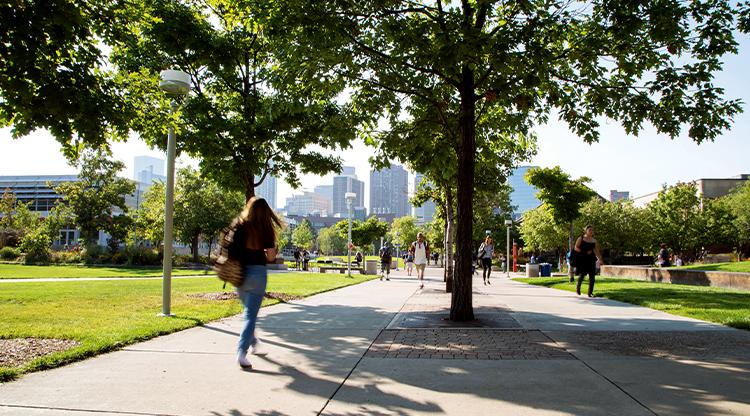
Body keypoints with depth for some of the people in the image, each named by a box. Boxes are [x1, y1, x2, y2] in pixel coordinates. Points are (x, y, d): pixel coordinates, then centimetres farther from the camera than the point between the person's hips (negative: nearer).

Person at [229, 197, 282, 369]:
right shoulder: (265, 230, -7)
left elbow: (231, 249, -3)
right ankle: (242, 353, -10)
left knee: (249, 311, 24)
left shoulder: (240, 226, -1)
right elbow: (271, 257, -8)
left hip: (240, 274, 4)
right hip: (257, 273, -4)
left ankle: (254, 344, 37)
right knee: (251, 315, 0)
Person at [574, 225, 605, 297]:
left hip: (591, 259, 3)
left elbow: (597, 251, 7)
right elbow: (576, 248, -3)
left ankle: (590, 293, 2)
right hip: (582, 259, -3)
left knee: (592, 276, -5)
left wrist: (600, 260, -5)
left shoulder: (594, 241, 10)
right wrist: (585, 252, -12)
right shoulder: (581, 238, 1)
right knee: (582, 274, -9)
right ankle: (578, 286, 23)